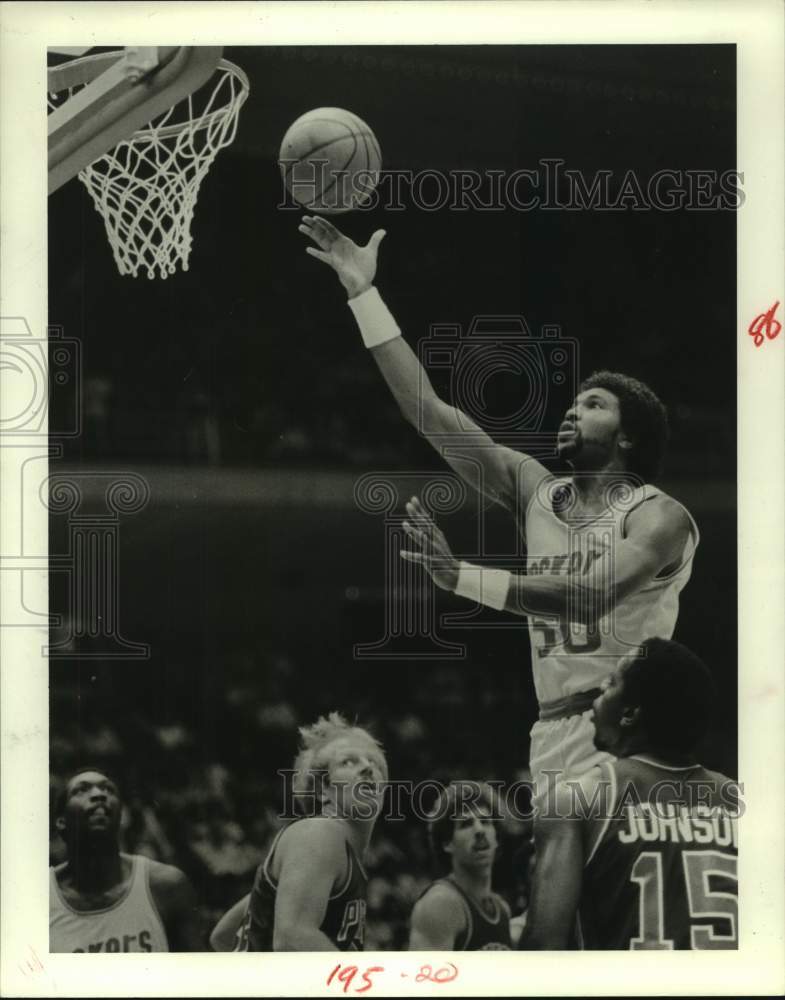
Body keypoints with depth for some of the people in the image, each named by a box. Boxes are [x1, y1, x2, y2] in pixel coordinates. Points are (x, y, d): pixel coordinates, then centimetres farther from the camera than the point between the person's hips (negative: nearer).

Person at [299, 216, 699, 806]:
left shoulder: (659, 517, -4)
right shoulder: (538, 493, 14)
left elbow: (588, 596, -21)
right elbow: (429, 412, 10)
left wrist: (461, 576, -29)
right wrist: (364, 294, 6)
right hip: (554, 734, 6)